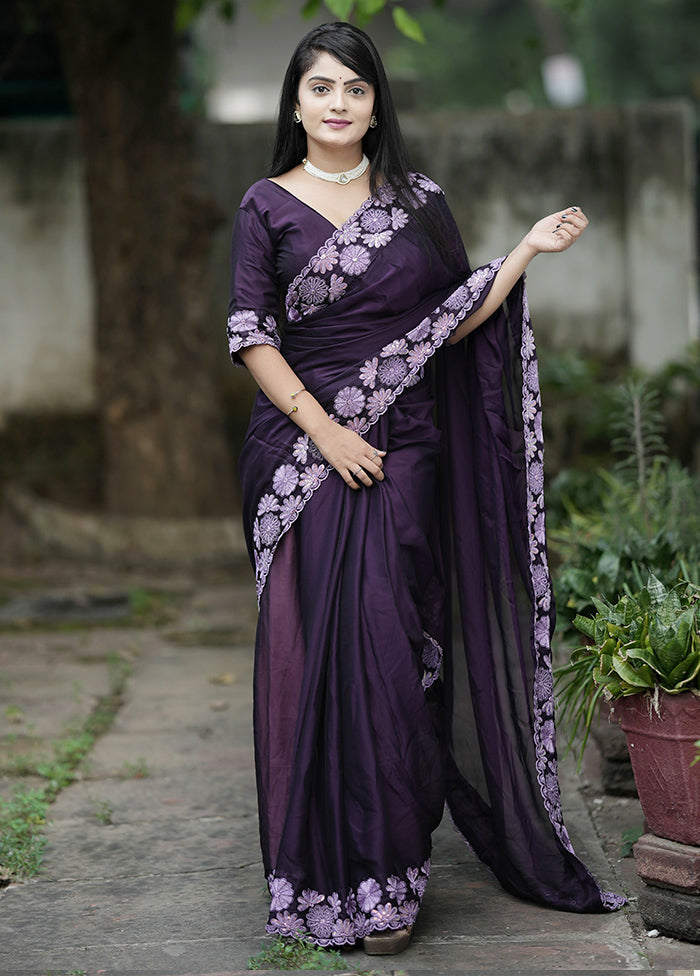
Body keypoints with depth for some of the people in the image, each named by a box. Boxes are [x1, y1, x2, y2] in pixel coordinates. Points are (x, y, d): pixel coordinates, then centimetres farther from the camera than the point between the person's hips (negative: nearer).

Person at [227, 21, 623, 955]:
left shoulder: (420, 202, 10)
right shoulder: (267, 206, 5)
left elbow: (455, 319, 9)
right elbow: (250, 333, -2)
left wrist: (528, 249, 0)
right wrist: (322, 428, -11)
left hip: (402, 454, 1)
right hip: (302, 453, -1)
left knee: (387, 649, -4)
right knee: (311, 651, -1)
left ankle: (385, 876, 4)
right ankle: (321, 870, 9)